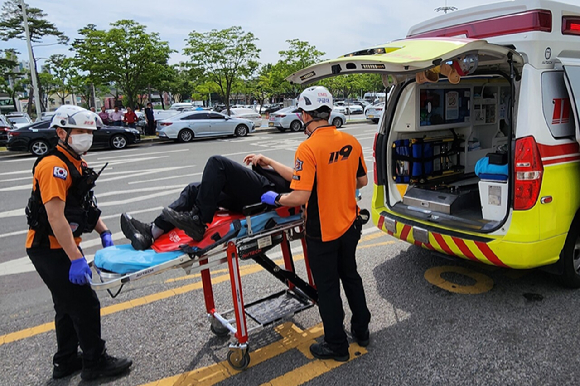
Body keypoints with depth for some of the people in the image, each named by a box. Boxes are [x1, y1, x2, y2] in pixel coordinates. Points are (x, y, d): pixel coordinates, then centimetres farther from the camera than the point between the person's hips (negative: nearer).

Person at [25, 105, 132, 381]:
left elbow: (86, 205, 17)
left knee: (69, 305, 19)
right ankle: (95, 363, 14)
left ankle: (66, 361, 35)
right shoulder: (54, 166, -21)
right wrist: (76, 259, -31)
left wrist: (104, 233, 5)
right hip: (50, 250, -10)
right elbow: (55, 217, -28)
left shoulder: (77, 165, 10)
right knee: (85, 305, -2)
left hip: (63, 247, 10)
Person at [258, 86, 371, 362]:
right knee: (350, 276, 24)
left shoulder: (308, 148, -23)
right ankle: (361, 330, 40)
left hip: (322, 232, -6)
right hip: (350, 225, 7)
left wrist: (276, 199, -9)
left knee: (327, 288, 10)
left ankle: (336, 346, 27)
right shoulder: (351, 142, -3)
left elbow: (300, 197, -27)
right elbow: (362, 181, 7)